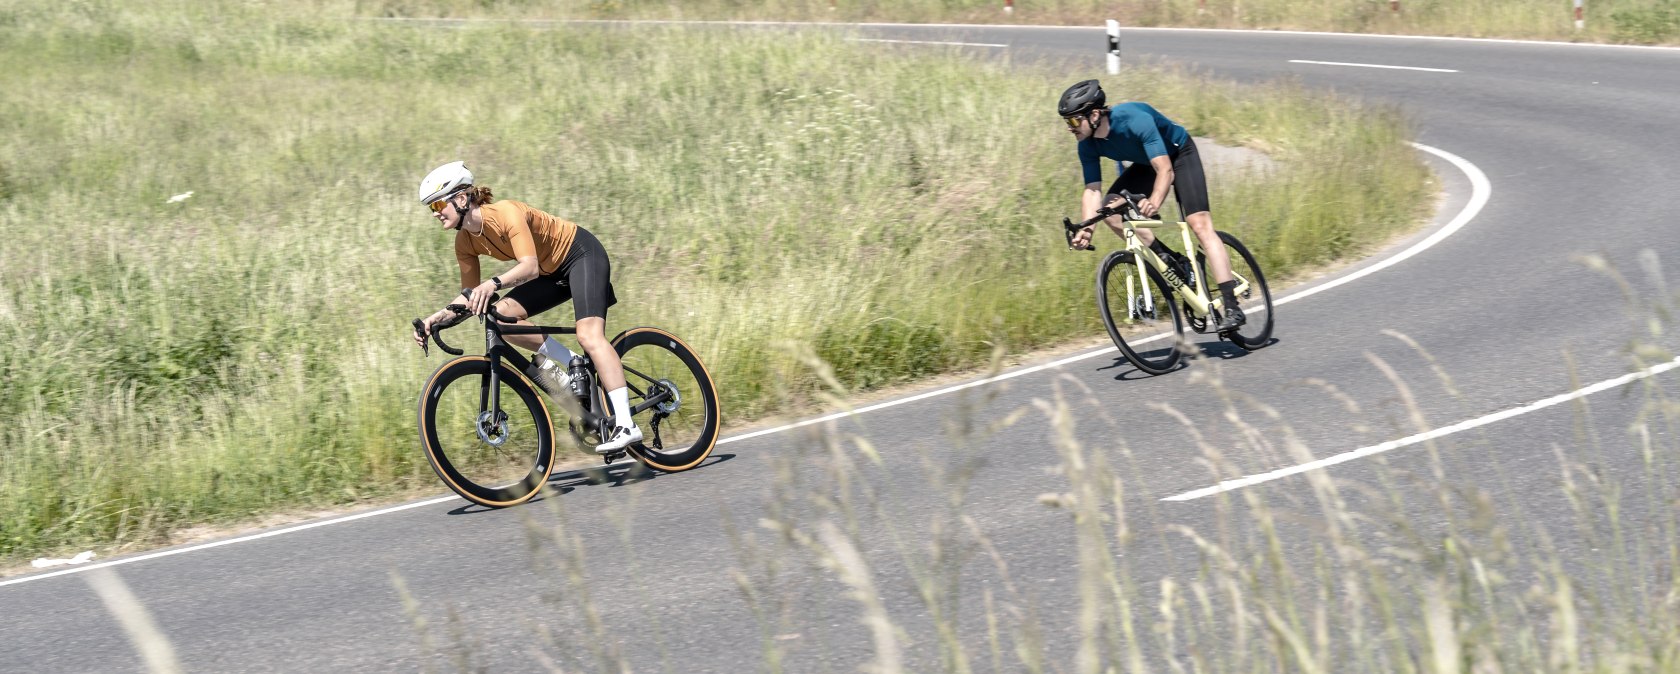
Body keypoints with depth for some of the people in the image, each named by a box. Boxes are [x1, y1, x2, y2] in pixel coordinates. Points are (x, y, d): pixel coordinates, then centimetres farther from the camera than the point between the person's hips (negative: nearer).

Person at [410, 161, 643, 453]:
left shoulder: (506, 213, -29)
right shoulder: (466, 242, -6)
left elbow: (529, 266, -40)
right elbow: (471, 295, 0)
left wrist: (494, 283, -56)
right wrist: (440, 315, -16)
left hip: (582, 254, -8)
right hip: (552, 271, 8)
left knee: (589, 335, -24)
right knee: (500, 315, -13)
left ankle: (626, 425, -29)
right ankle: (568, 363, -3)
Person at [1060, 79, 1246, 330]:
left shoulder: (1135, 119, -37)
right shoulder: (1088, 146, -18)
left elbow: (1165, 170, -42)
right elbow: (1093, 190, -19)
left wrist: (1154, 202, -60)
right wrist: (1087, 228, -36)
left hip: (1179, 154, -6)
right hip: (1146, 164, 6)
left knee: (1200, 224, -19)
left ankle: (1232, 308, -22)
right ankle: (1170, 260, -5)